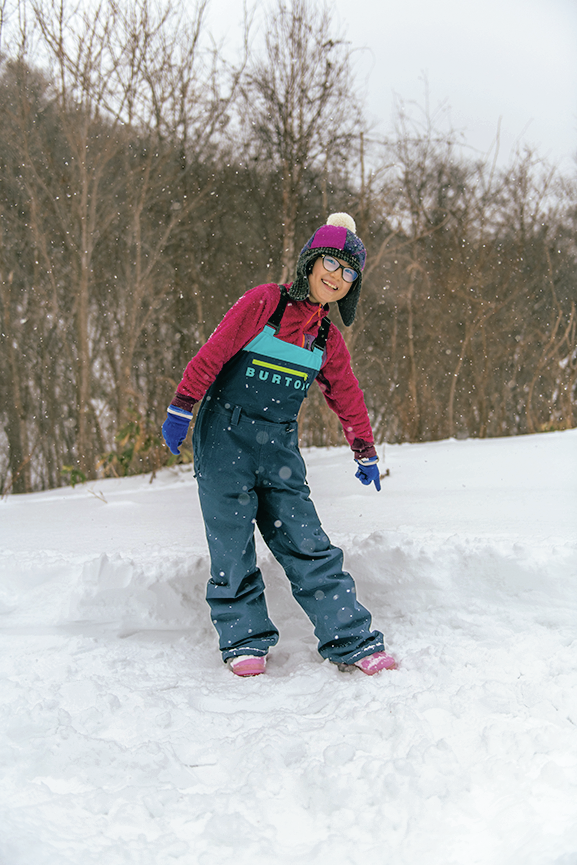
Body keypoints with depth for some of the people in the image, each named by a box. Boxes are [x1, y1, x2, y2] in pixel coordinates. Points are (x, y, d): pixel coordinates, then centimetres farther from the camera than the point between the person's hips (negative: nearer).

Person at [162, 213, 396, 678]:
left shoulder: (328, 340, 9)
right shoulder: (264, 302, -6)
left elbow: (348, 398, 20)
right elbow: (213, 353, -9)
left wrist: (366, 452, 22)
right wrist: (181, 408, -13)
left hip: (279, 446, 4)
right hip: (225, 435, -3)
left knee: (306, 542, -2)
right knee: (232, 542, -2)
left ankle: (352, 641, 1)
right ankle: (245, 639, 12)